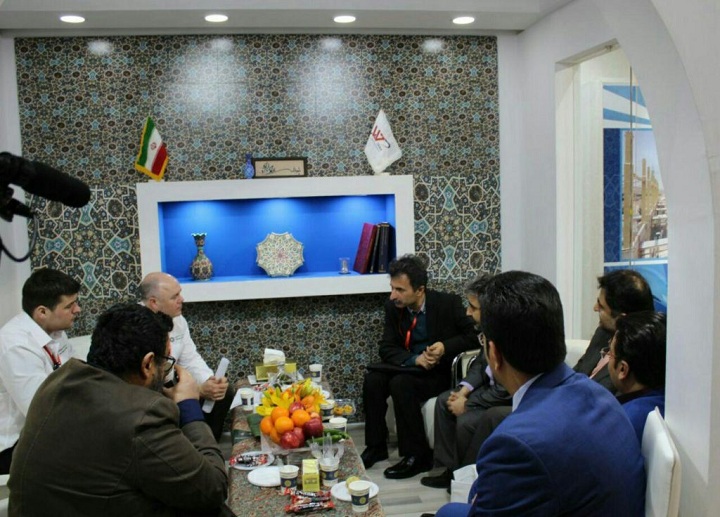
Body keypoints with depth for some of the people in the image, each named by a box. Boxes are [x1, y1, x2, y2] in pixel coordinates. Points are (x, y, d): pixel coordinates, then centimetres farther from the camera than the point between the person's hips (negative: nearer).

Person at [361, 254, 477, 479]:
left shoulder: (448, 303, -13)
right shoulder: (393, 307, -2)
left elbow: (473, 336, -8)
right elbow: (387, 348, -2)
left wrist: (445, 347, -25)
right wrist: (415, 359, -21)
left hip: (441, 370, -5)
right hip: (410, 366, 5)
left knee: (401, 383, -30)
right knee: (373, 379, -21)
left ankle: (417, 455, -18)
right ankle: (376, 447, -5)